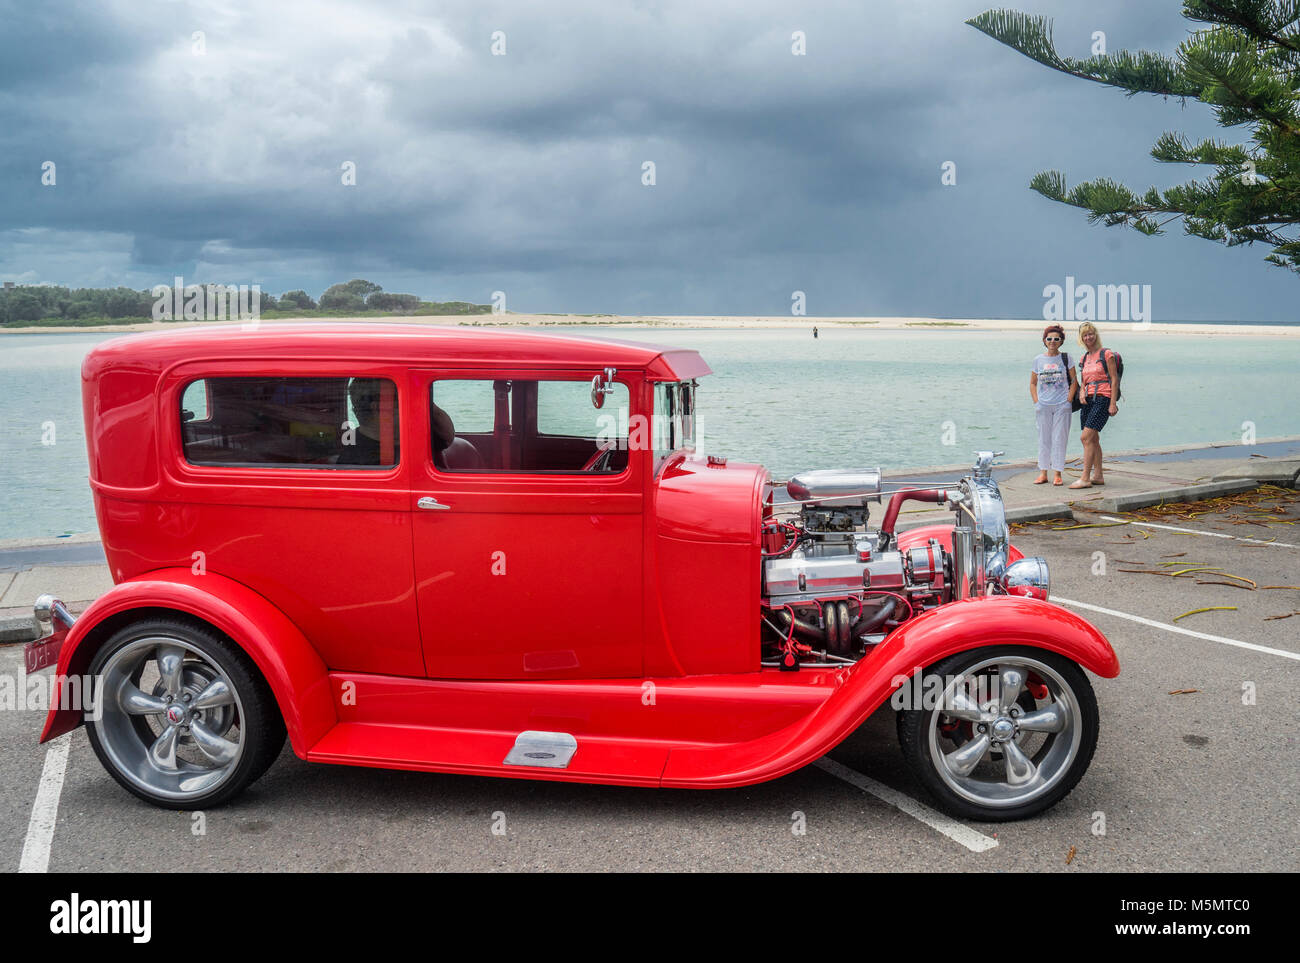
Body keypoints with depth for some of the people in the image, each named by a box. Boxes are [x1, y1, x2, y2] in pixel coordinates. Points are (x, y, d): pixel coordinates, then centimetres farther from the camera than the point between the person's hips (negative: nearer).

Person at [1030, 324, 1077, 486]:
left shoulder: (1065, 358, 3)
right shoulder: (1038, 360, 7)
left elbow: (1074, 381, 4)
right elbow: (1032, 383, 14)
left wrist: (1069, 400, -5)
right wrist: (1036, 401, 3)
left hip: (1062, 406, -2)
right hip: (1043, 406, 2)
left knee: (1059, 439, -1)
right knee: (1044, 439, 5)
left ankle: (1058, 474, 4)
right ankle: (1043, 473, 11)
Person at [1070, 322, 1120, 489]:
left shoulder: (1106, 354, -3)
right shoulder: (1084, 358, 16)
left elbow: (1114, 379, -6)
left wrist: (1113, 403, -13)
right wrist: (1082, 393, -2)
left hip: (1102, 398, -7)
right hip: (1088, 400, 7)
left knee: (1086, 437, -16)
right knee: (1093, 439, 10)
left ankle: (1085, 479, -16)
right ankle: (1098, 476, 18)